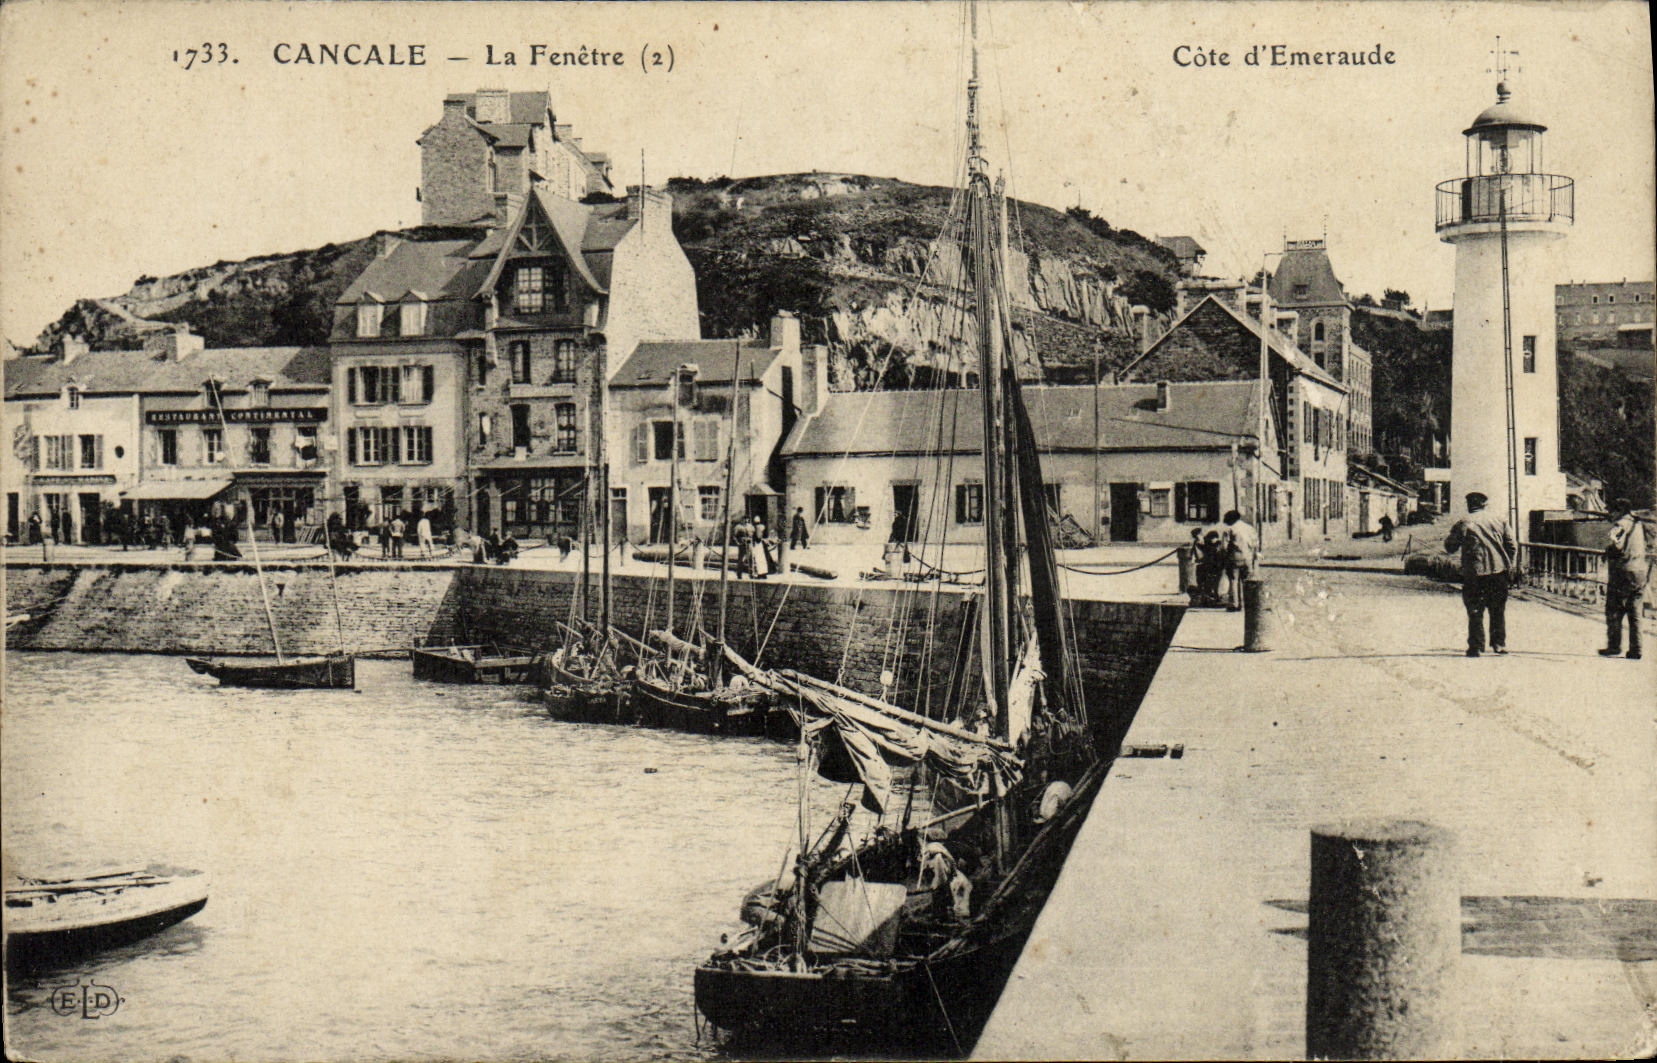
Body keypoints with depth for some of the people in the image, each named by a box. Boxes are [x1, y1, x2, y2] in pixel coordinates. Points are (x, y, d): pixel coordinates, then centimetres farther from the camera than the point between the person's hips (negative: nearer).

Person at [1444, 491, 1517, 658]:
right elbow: (1512, 546, 6)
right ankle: (1499, 643, 15)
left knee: (1475, 611, 3)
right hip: (1499, 571, 3)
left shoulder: (1463, 523, -2)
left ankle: (1476, 646, 1)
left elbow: (1449, 548, 4)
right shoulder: (1498, 519, 6)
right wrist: (1508, 565, 17)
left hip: (1474, 573, -3)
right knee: (1498, 609, 14)